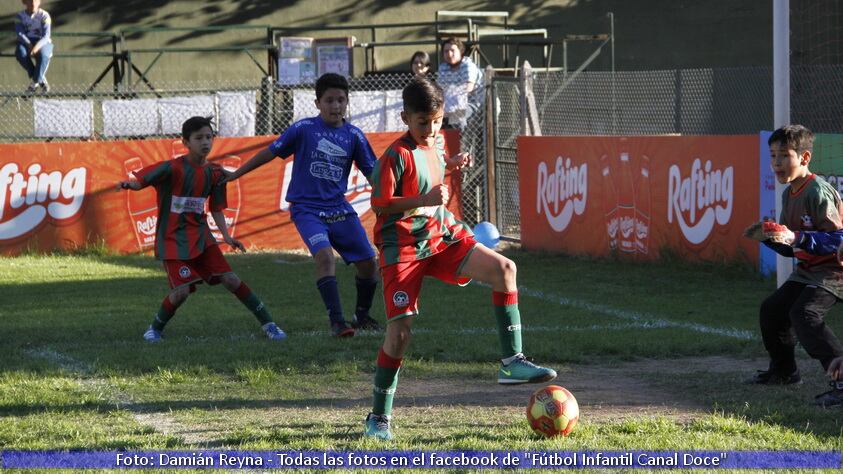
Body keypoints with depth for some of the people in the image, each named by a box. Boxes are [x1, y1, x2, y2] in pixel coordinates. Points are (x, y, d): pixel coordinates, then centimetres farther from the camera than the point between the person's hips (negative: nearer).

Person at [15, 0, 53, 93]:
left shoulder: (44, 15, -6)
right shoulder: (20, 16, 0)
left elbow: (46, 36, -16)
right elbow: (19, 33, -13)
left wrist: (37, 46, -36)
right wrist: (29, 45, -32)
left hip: (42, 43, -2)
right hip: (26, 42, 2)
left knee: (43, 54, -37)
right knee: (20, 53, -33)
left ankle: (35, 81, -22)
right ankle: (41, 79, -17)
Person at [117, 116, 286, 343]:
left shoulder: (214, 172, 2)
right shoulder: (173, 168, -15)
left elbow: (216, 208, 11)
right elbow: (142, 181, -17)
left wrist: (226, 236, 0)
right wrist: (130, 184, -41)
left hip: (200, 237, 4)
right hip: (172, 239, -4)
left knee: (231, 280, -2)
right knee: (181, 290, -16)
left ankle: (268, 324, 9)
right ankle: (155, 328, 10)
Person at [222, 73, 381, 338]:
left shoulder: (353, 135, 2)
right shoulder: (304, 129, -5)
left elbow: (372, 172, 8)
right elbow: (271, 152, 4)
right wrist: (236, 174, 8)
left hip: (340, 210, 4)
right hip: (307, 209, -4)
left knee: (368, 263, 2)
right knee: (325, 256, -27)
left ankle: (362, 315, 28)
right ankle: (337, 322, -27)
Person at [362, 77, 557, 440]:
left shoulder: (437, 142, 5)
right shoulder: (398, 155, -17)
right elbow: (379, 204, -17)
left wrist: (451, 164, 6)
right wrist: (424, 200, -28)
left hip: (442, 234, 7)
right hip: (404, 246, -7)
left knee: (503, 269, -13)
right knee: (399, 331, -10)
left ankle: (511, 362, -8)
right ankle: (378, 417, 4)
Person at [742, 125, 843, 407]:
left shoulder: (818, 192, -21)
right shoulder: (789, 194, 9)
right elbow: (791, 248, 13)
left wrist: (796, 238, -31)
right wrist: (770, 236, -6)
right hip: (807, 271, 10)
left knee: (804, 312, -27)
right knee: (772, 309, 15)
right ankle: (783, 371, 33)